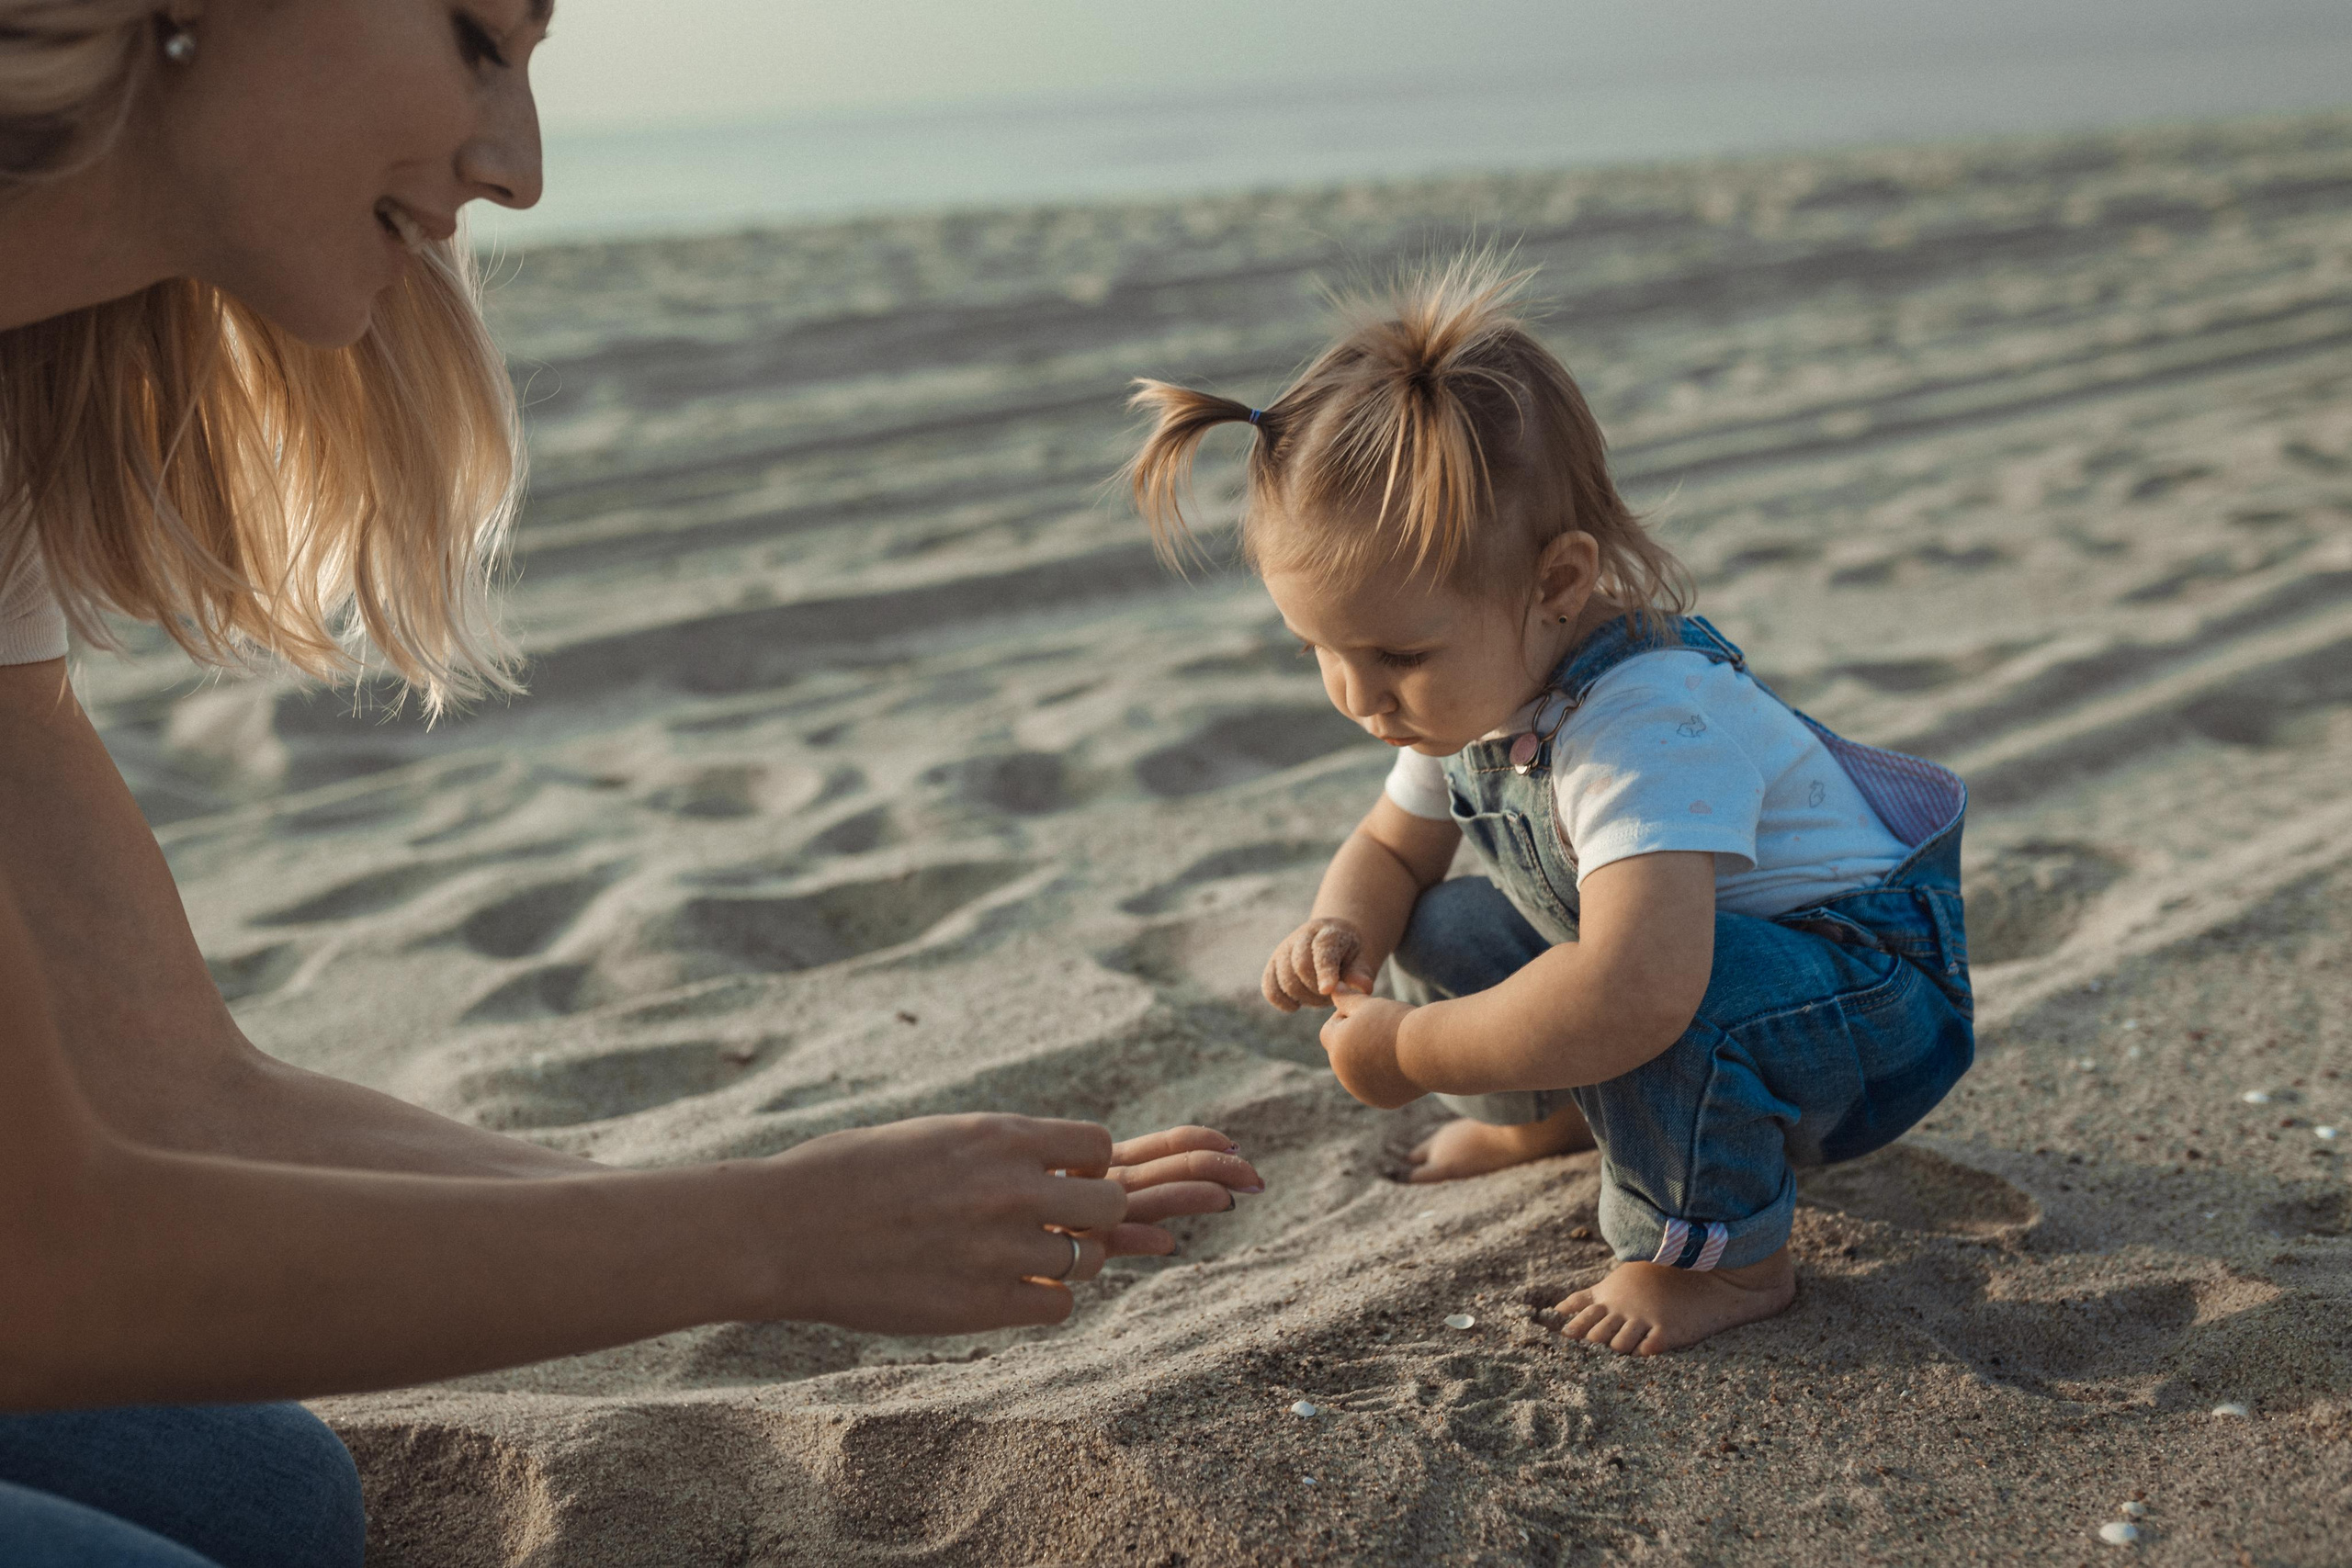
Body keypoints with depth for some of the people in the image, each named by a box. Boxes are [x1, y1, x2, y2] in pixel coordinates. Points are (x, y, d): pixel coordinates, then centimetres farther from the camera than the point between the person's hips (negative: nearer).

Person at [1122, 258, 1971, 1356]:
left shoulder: (1647, 728, -38)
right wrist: (1343, 928, -16)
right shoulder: (1475, 689, -8)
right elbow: (1389, 850, 9)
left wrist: (1410, 1053, -38)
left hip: (1873, 1005, -9)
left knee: (1661, 1001, -37)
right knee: (1442, 934, 3)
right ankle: (1551, 1113, 31)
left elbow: (1634, 993, -52)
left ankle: (1721, 1257, -11)